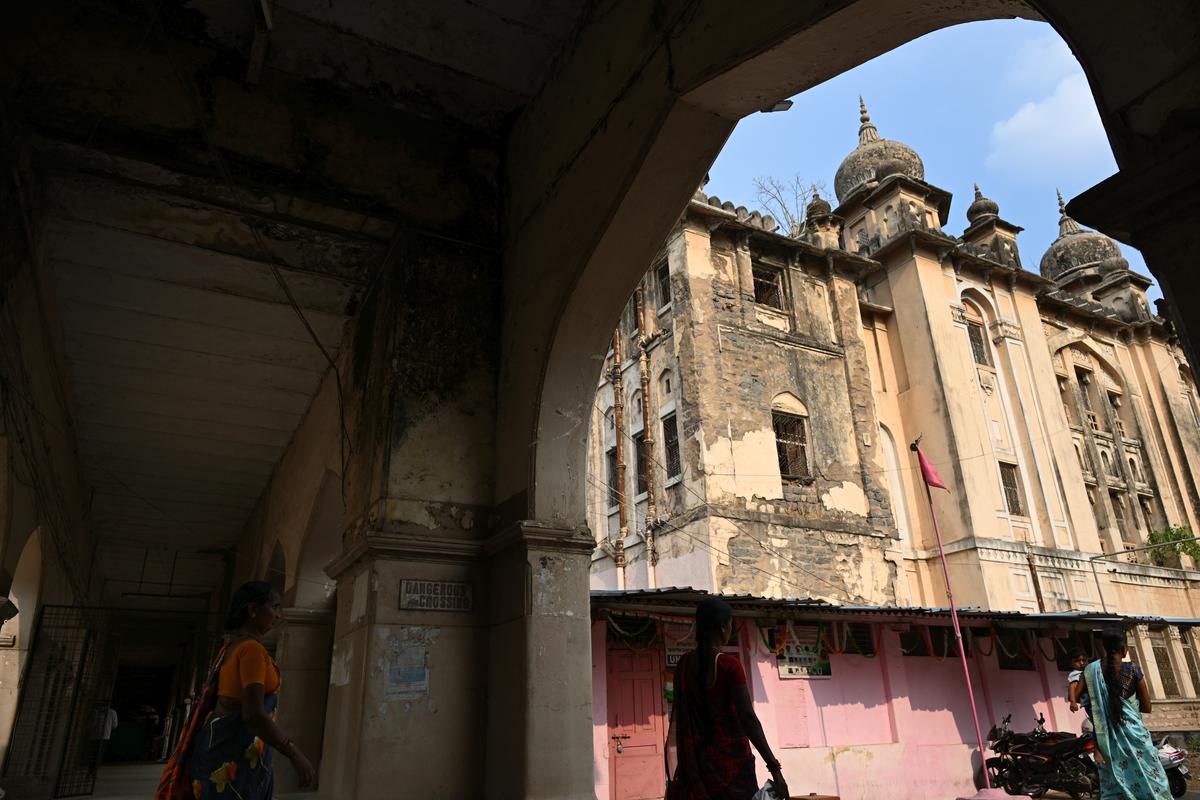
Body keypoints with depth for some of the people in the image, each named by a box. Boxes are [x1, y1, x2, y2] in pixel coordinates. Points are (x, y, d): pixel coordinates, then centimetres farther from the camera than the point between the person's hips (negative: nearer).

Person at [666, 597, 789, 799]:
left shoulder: (683, 664, 2)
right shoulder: (729, 665, -14)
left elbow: (677, 714, 8)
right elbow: (748, 718, -18)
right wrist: (774, 768, -15)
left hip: (695, 761, 5)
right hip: (730, 758, -5)